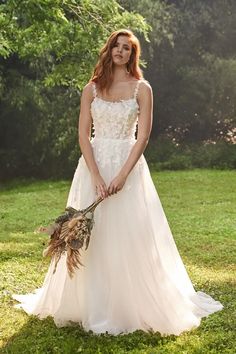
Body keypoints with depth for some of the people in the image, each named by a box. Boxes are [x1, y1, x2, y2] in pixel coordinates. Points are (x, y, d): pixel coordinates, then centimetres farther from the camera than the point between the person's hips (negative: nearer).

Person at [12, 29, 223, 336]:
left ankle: (134, 307, 13)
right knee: (91, 235, 4)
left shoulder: (142, 88, 2)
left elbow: (143, 136, -5)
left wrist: (122, 175, -15)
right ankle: (92, 307, 17)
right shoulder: (92, 89, 7)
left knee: (130, 235, -2)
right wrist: (96, 176, -12)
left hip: (128, 164, -2)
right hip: (94, 164, 2)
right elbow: (83, 135, 0)